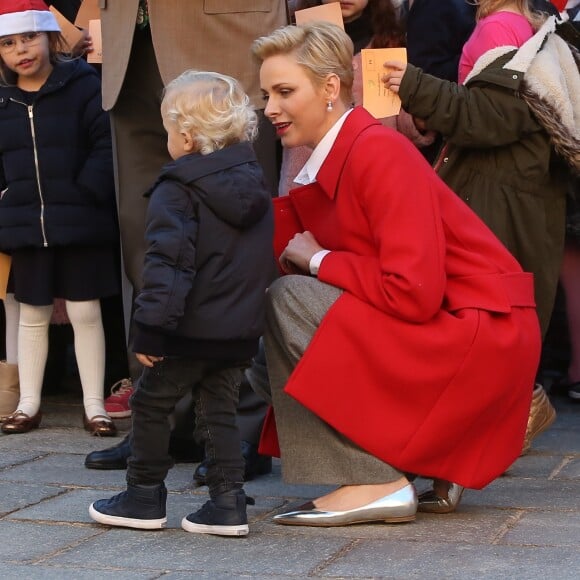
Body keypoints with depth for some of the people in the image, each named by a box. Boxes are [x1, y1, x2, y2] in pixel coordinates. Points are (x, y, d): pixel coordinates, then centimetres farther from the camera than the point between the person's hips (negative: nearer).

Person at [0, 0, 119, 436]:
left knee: (85, 313, 4)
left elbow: (107, 145, -12)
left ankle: (94, 406, 12)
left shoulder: (84, 87, -8)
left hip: (80, 224, -4)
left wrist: (87, 195, -19)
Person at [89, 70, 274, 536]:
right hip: (242, 330, 6)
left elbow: (169, 265, -21)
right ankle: (228, 503, 5)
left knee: (151, 405, 10)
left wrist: (151, 329, -18)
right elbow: (264, 261, 16)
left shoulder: (176, 193, -14)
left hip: (192, 329, -6)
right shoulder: (256, 186, 9)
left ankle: (145, 497, 17)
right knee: (219, 411, 13)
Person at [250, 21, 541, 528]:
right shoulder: (330, 161, 10)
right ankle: (421, 465, 13)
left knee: (289, 300, -15)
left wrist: (318, 260, -12)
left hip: (482, 335, -9)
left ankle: (377, 482, -12)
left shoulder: (379, 153, -17)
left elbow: (413, 292, -24)